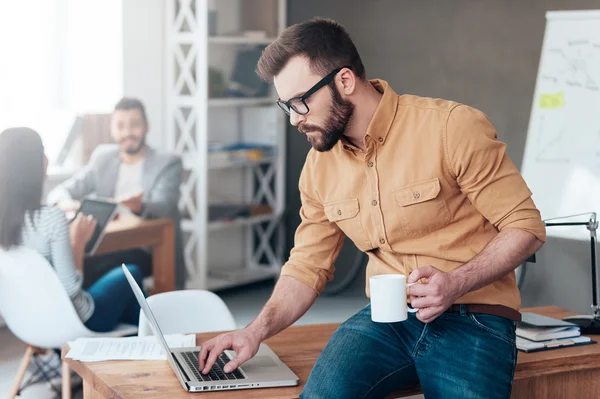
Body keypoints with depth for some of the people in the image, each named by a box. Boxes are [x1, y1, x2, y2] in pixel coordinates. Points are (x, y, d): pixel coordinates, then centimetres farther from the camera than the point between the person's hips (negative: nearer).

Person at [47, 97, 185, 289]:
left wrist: (139, 207, -41)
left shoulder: (168, 163, -1)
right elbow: (62, 190, 7)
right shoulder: (102, 156, 13)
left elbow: (162, 208, -17)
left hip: (151, 252, -4)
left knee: (90, 265, -31)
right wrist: (64, 202, -18)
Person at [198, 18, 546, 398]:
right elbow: (308, 266, 13)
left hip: (472, 320, -3)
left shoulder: (454, 127, -11)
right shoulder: (320, 166, 7)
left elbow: (526, 227, -7)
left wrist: (456, 284, -21)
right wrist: (257, 331, -3)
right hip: (387, 319, 3)